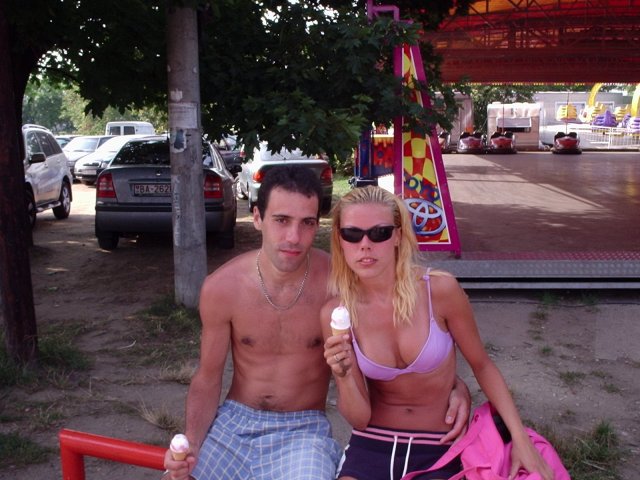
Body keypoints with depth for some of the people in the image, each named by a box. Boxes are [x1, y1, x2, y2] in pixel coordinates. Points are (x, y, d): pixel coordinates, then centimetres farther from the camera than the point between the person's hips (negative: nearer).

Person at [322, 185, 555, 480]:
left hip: (439, 449, -1)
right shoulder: (335, 313, -11)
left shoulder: (440, 289, -17)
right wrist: (344, 376, -27)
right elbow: (359, 418, -8)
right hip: (372, 447, 2)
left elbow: (482, 365, -1)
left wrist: (519, 437, -8)